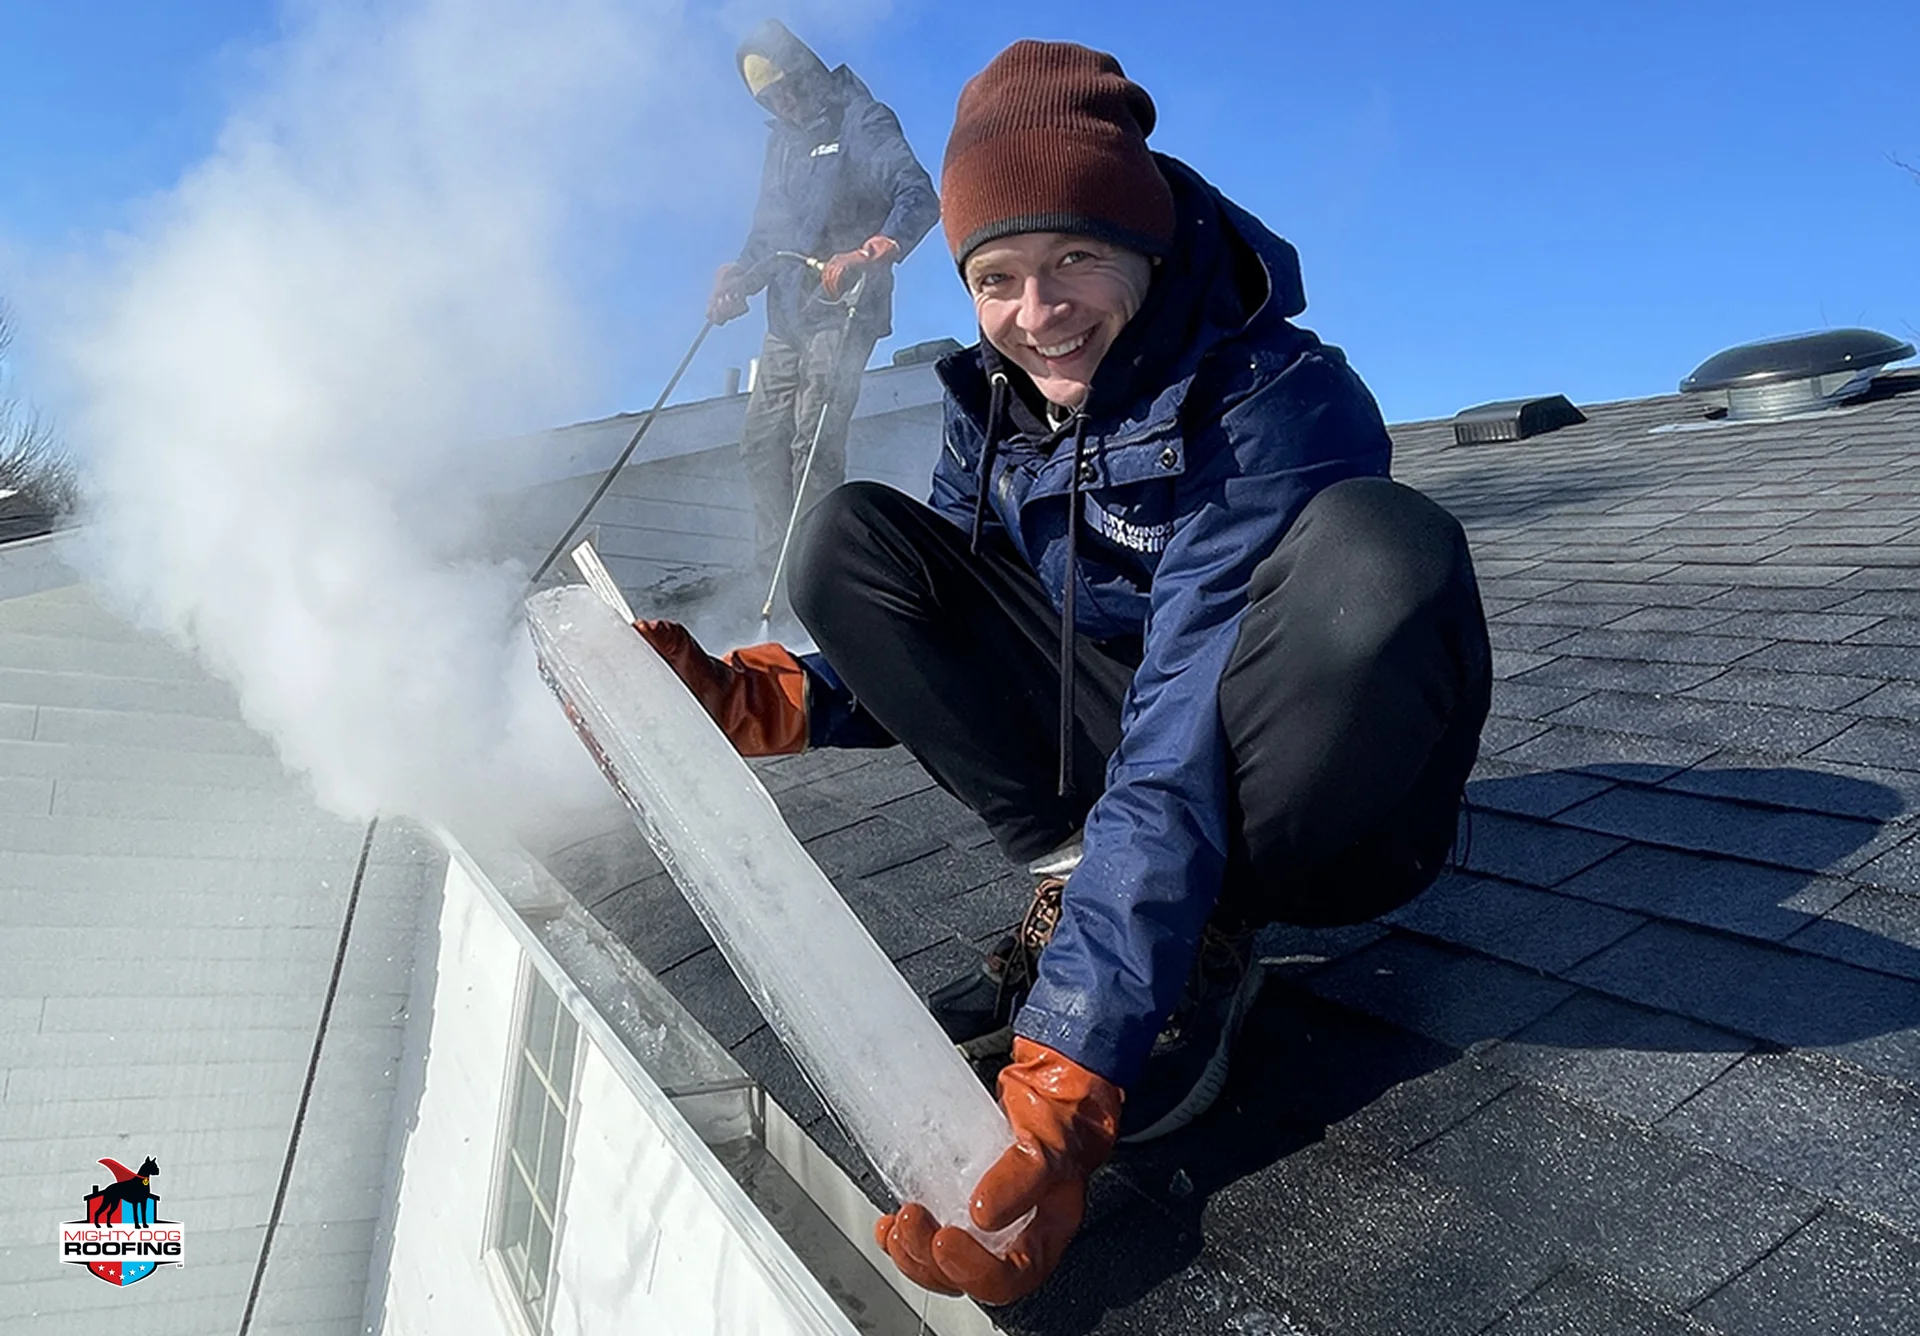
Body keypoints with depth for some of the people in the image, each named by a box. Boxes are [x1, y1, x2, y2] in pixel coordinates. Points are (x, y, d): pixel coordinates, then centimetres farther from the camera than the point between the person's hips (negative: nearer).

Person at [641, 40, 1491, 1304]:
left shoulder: (1281, 403, -25)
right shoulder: (993, 406, -4)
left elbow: (1180, 751, -35)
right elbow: (936, 645, 5)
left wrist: (1062, 1086, -41)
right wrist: (741, 696, -13)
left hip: (1298, 806, -5)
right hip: (1124, 743, 5)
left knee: (1374, 545, -38)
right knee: (847, 535, -8)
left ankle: (1210, 945, -16)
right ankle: (1077, 889, -9)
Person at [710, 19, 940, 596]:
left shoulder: (861, 124, -4)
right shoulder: (782, 140, 21)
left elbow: (919, 198, -18)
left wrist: (870, 253, -35)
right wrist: (738, 278, 8)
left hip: (842, 312, -8)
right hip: (786, 317, 8)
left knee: (813, 445, -17)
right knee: (761, 444, 4)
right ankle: (771, 573, 10)